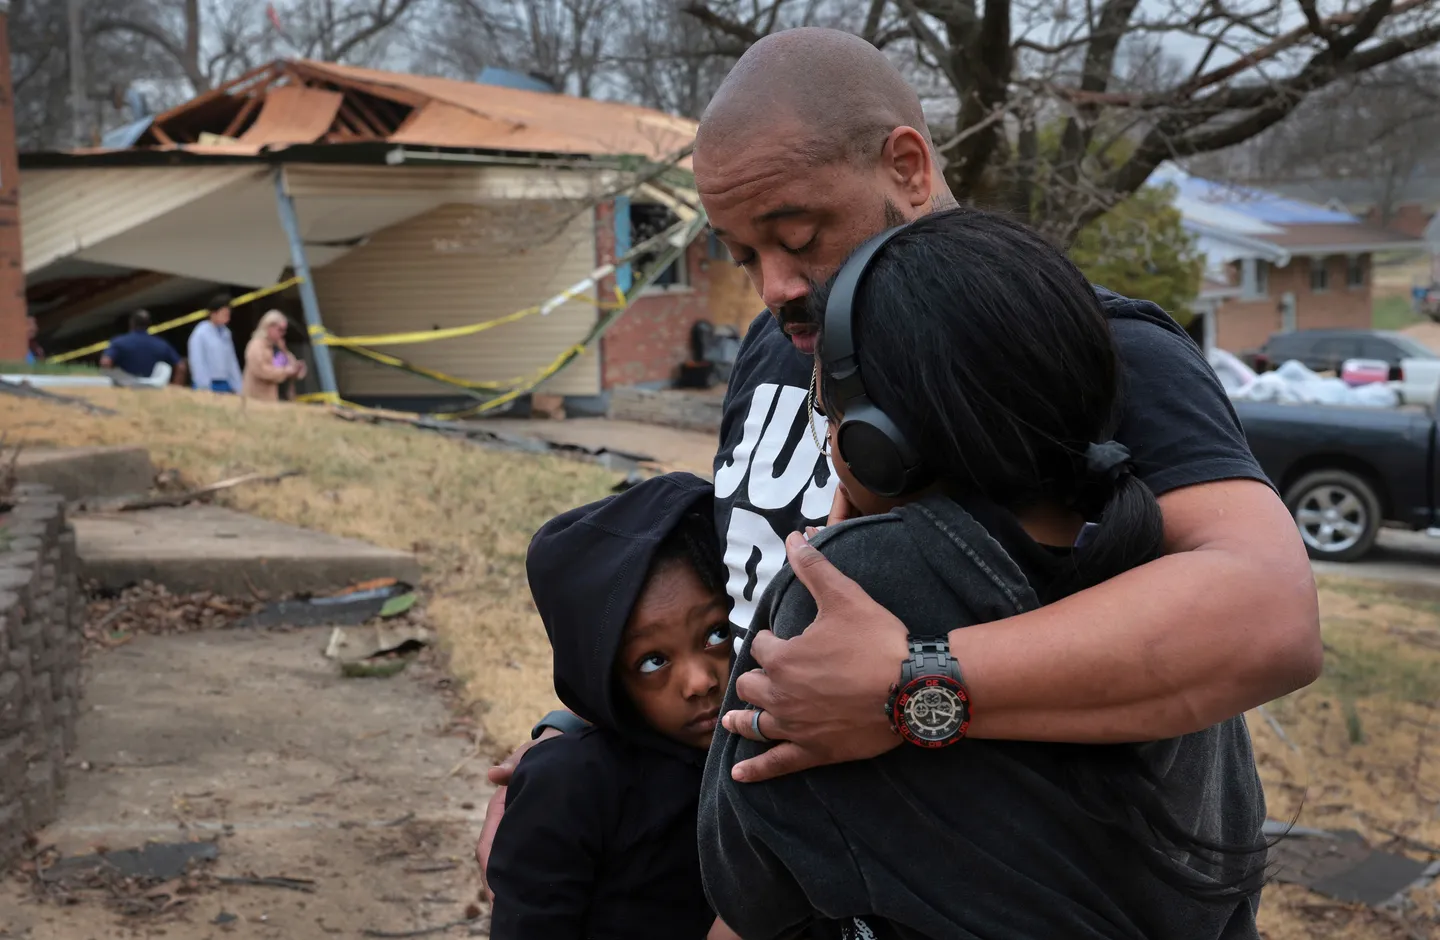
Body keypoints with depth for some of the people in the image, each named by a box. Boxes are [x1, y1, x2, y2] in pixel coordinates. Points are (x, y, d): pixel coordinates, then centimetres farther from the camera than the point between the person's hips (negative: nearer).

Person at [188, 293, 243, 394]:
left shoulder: (225, 333, 10)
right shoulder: (200, 333, -8)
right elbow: (197, 363, -10)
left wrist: (237, 388, 7)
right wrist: (205, 390, -13)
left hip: (225, 385, 6)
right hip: (208, 386, -6)